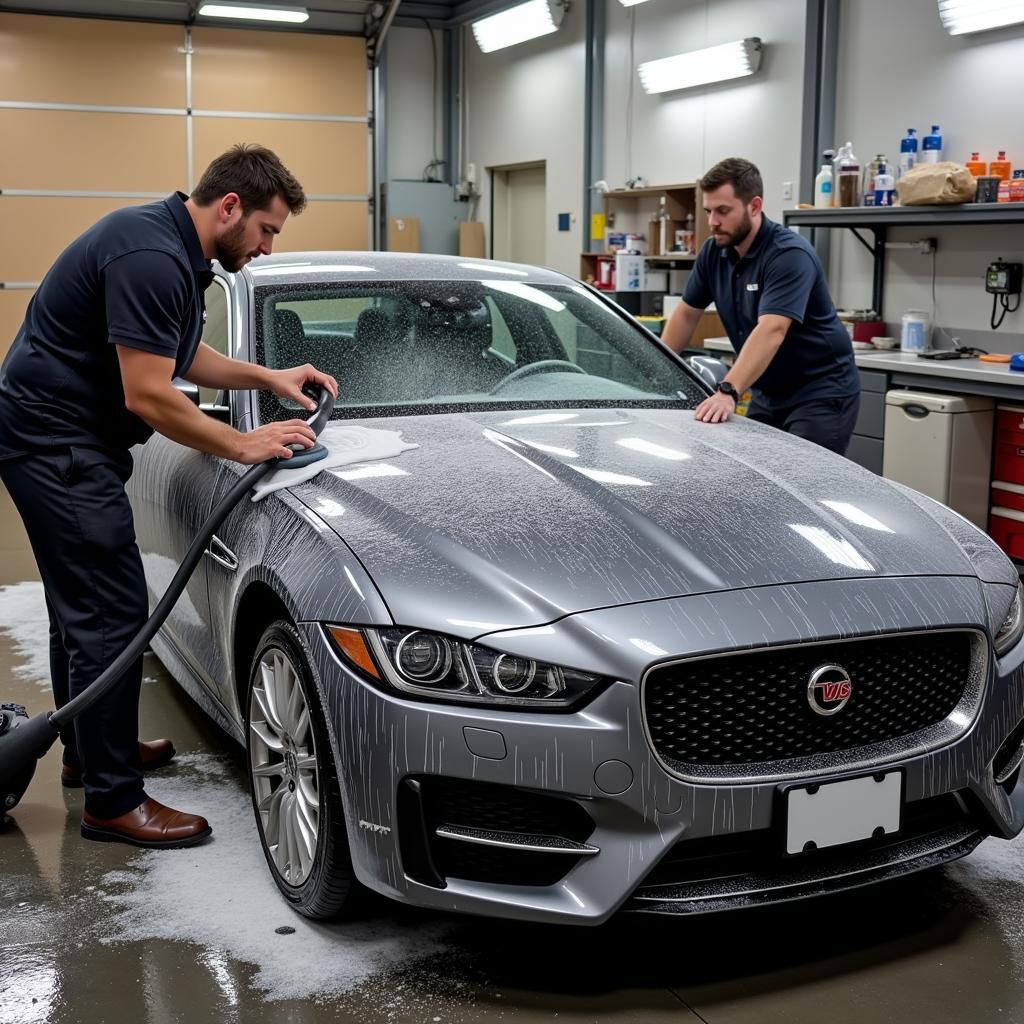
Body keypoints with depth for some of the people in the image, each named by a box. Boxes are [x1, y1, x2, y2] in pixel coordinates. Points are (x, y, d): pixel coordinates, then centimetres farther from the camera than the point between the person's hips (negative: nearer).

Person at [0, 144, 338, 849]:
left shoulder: (174, 249, 9)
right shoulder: (150, 258, -23)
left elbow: (185, 357, 22)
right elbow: (149, 396, -25)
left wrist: (270, 379, 11)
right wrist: (246, 445, -15)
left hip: (63, 439, 11)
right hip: (57, 442, -11)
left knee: (84, 605, 19)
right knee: (112, 612, -8)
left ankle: (89, 751, 34)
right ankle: (113, 800, 0)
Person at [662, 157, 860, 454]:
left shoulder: (790, 254, -23)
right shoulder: (714, 251, 0)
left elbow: (771, 331, -36)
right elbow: (687, 313, 12)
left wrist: (728, 392, -47)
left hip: (821, 394, -7)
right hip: (768, 394, 7)